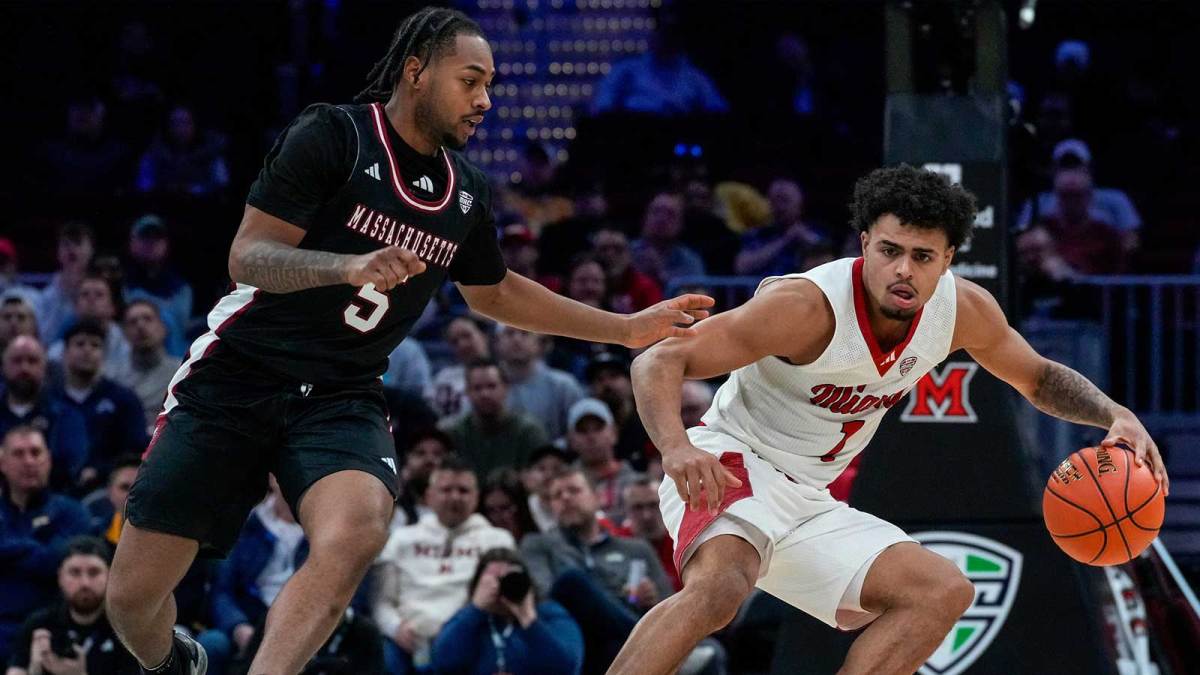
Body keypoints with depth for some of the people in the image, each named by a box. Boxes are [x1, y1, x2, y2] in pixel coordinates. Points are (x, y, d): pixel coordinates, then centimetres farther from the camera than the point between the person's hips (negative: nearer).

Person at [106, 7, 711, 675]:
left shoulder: (468, 193, 9)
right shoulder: (332, 136, -10)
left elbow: (492, 292, 27)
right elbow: (247, 257, -15)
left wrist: (628, 329, 25)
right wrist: (350, 266, -33)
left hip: (341, 398, 4)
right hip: (238, 376, -4)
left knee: (355, 537, -32)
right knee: (134, 594, -5)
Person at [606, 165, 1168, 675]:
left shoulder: (965, 311, -5)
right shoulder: (807, 307, -25)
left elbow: (1038, 378, 16)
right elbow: (660, 361, -24)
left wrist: (1116, 415, -4)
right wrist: (676, 448, -44)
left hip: (806, 506, 8)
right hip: (731, 465, -8)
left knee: (943, 592, 0)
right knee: (718, 590, -37)